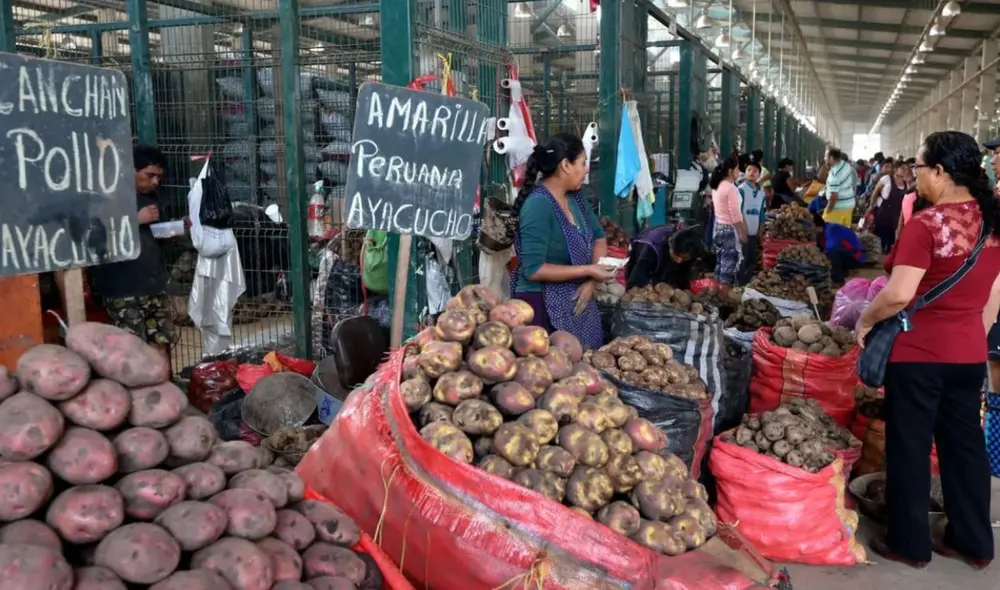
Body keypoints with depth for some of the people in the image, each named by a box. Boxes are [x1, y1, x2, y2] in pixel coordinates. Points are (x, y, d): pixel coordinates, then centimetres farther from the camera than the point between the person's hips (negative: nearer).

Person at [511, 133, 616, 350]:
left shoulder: (574, 197, 4)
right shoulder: (538, 204, -21)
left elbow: (598, 237, 11)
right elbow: (533, 269, -24)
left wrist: (591, 281, -6)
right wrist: (588, 270, -21)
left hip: (576, 301, 8)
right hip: (544, 304, -8)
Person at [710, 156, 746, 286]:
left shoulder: (717, 187, 9)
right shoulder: (731, 188, -17)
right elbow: (735, 214, -18)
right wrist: (741, 233, -12)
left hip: (718, 227, 9)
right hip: (729, 229, -9)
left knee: (720, 263, 13)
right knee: (729, 265, -4)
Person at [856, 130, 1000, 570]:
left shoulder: (927, 224, -19)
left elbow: (899, 295, -25)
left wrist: (865, 321, -9)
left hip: (918, 354, -7)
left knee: (909, 448, 7)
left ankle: (909, 544, 19)